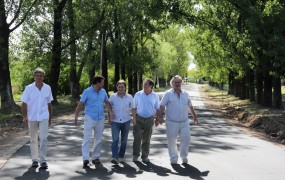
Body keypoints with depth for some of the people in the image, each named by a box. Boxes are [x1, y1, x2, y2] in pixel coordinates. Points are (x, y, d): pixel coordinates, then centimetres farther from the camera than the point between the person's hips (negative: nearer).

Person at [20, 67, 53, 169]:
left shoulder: (47, 88, 3)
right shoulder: (29, 88, -3)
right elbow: (24, 103, -4)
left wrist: (50, 117, 13)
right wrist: (24, 116, -15)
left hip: (44, 117, 0)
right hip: (32, 118, 0)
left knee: (43, 138, -8)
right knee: (33, 140, 10)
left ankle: (43, 160, -2)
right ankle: (35, 159, 23)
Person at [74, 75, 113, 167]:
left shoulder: (103, 92, 6)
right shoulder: (87, 91, -8)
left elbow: (107, 103, 15)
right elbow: (80, 104, -6)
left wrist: (111, 112, -1)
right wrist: (76, 117, -10)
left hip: (100, 118, 5)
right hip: (89, 118, -5)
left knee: (98, 139, 9)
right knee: (87, 138, -11)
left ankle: (96, 157, 20)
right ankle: (85, 159, -14)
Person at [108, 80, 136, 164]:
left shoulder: (129, 97, 0)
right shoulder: (112, 97, 0)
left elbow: (133, 109, 2)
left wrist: (134, 119, -10)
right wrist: (109, 118, 5)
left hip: (126, 122, 1)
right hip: (115, 122, -1)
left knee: (124, 140, 9)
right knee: (115, 139, -14)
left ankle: (121, 156, 24)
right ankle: (115, 157, -20)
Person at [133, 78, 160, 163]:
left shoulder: (155, 96, 2)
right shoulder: (138, 94, 0)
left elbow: (157, 109, 7)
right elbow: (134, 107, 5)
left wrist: (158, 119, 2)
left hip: (149, 119, 1)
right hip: (138, 119, -1)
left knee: (146, 139, 7)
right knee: (137, 137, -4)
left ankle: (145, 156, 16)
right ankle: (135, 155, 10)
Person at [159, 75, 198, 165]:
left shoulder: (185, 94, 11)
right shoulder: (168, 94, 0)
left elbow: (190, 106, 20)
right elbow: (162, 106, -3)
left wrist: (194, 117, 21)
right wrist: (160, 117, -13)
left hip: (184, 122, 3)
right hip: (172, 123, -2)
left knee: (186, 139, -3)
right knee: (172, 141, 3)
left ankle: (184, 156, 17)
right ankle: (173, 158, 17)